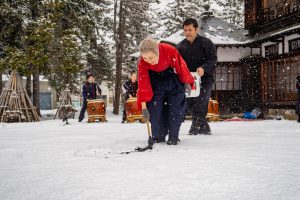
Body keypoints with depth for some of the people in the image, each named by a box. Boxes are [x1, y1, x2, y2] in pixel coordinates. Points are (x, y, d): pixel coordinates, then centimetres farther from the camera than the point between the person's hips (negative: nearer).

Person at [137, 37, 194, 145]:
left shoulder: (169, 51, -35)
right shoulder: (142, 63, -28)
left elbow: (181, 65, -19)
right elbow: (143, 84, -25)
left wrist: (187, 82, -7)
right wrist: (144, 107, -24)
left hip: (173, 77, -1)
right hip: (155, 80, 1)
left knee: (176, 107, -6)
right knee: (155, 107, -8)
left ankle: (173, 136, 3)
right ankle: (158, 136, 5)